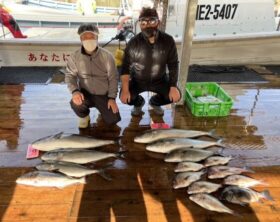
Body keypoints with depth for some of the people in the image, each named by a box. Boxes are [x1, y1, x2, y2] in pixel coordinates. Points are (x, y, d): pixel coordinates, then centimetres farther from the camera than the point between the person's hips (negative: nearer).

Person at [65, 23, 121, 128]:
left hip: (104, 94, 0)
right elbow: (70, 76, -6)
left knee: (113, 120, -7)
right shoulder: (75, 57, -8)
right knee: (76, 103, -34)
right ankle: (84, 116, 6)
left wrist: (112, 98, -11)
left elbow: (113, 78, -7)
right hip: (86, 93, 0)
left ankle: (101, 107, 29)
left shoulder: (107, 56, -11)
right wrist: (75, 91, -27)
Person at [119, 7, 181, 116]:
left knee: (175, 96, -16)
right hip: (137, 80, -1)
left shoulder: (168, 41, -16)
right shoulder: (133, 42, -18)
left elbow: (173, 65, -9)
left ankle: (155, 102, 19)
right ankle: (138, 103, 18)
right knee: (124, 97, -22)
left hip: (159, 80, 1)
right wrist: (125, 90, -25)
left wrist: (173, 87, -18)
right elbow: (125, 67, -15)